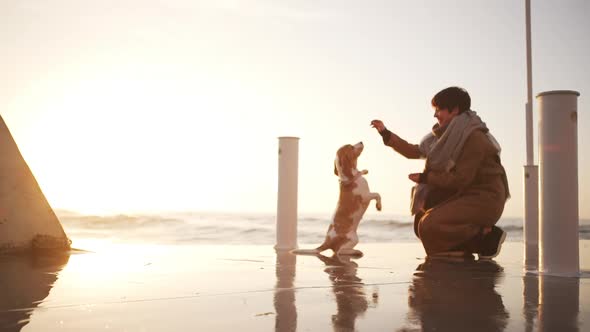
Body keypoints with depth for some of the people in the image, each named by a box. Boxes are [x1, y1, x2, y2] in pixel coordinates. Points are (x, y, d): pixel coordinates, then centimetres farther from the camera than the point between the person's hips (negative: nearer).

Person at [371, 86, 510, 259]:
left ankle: (488, 235, -8)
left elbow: (460, 179, -23)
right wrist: (386, 133, 6)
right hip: (464, 195, 9)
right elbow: (415, 151, 11)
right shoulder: (449, 134, 7)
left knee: (430, 226, -20)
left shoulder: (474, 138, -19)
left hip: (484, 200, -9)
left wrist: (424, 177, -16)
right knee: (422, 220, 8)